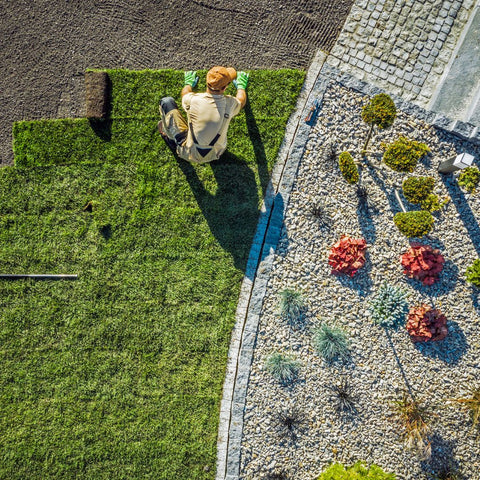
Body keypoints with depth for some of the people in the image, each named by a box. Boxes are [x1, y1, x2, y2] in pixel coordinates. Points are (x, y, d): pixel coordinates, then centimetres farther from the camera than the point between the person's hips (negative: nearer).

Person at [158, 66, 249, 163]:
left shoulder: (193, 100, -21)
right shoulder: (230, 103, -18)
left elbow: (185, 93, 8)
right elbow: (241, 100, 11)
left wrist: (188, 83, 31)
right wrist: (241, 86, 32)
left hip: (189, 154, -2)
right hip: (214, 156, 3)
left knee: (166, 101, 4)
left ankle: (171, 138, 22)